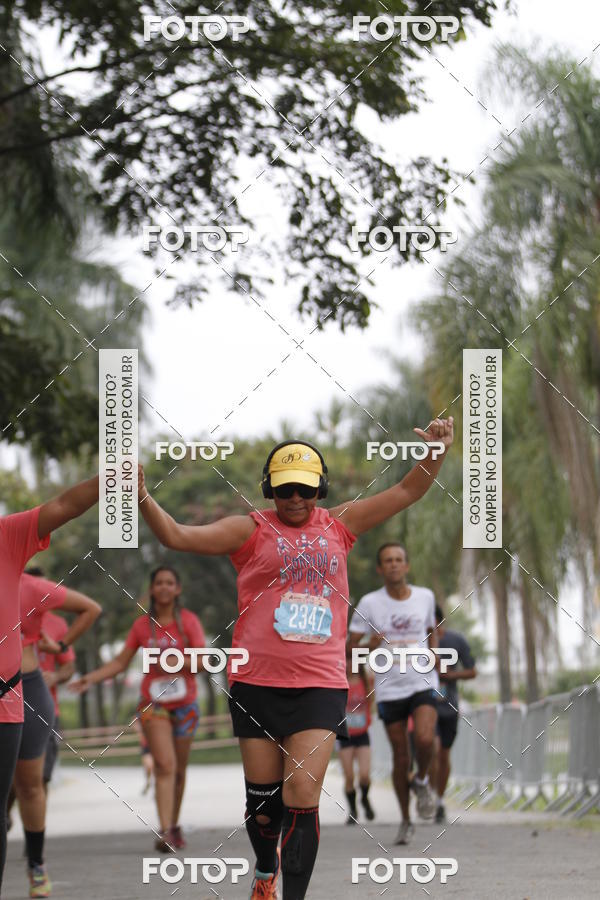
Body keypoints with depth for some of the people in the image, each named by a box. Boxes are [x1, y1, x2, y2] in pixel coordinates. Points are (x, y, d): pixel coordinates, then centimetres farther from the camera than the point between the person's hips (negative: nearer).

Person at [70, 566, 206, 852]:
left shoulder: (188, 621, -2)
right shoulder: (142, 625, 2)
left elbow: (203, 662, -10)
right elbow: (120, 662, 6)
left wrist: (173, 661, -23)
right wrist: (91, 678, -7)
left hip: (185, 704, 1)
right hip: (153, 704, -1)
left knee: (179, 770, 8)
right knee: (165, 764, -17)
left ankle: (174, 825, 26)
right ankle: (165, 831, -25)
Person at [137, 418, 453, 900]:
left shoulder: (339, 523, 11)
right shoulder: (251, 529, 3)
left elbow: (407, 491, 16)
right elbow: (177, 536, -5)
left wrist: (437, 449, 2)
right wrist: (143, 499, -20)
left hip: (321, 685, 0)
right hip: (257, 683, 0)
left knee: (302, 800, -10)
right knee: (263, 797, 10)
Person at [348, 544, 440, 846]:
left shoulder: (425, 597, 3)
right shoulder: (369, 603, -5)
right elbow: (349, 649, -2)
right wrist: (370, 646, -23)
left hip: (423, 684, 1)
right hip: (389, 688, -1)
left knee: (425, 739, -24)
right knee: (401, 758, 2)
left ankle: (421, 781, 8)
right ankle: (406, 821, 19)